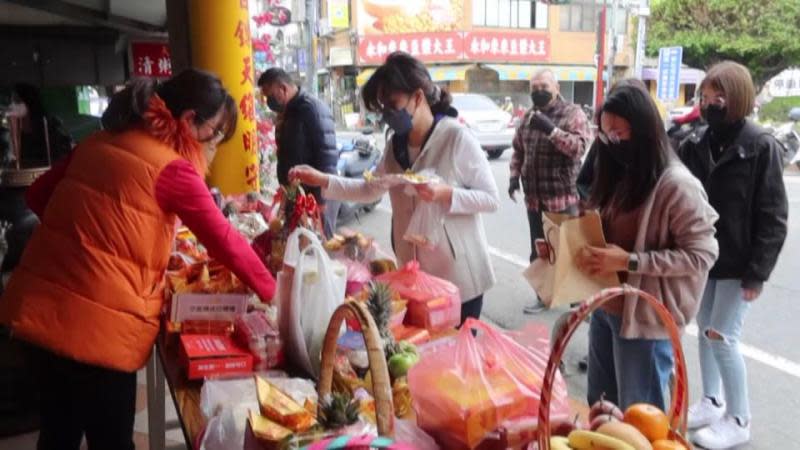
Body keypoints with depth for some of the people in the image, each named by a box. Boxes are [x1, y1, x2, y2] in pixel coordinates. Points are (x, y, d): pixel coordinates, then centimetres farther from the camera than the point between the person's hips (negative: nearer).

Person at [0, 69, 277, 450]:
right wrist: (272, 292, 1)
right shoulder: (172, 169, -12)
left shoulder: (98, 142, 9)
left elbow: (38, 195, 18)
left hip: (38, 307, 7)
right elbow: (225, 243, -9)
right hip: (97, 325, -7)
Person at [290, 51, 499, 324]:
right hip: (415, 274, 6)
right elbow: (369, 190, 12)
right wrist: (322, 180, 3)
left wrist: (444, 194, -27)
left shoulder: (457, 138, -15)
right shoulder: (396, 144, 5)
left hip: (459, 276, -6)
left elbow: (491, 199, -13)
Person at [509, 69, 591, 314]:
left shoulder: (573, 114, -6)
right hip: (534, 197, 5)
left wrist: (551, 129, -27)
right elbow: (518, 150, 18)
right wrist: (514, 176, 5)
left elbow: (579, 147, -19)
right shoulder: (528, 116, 12)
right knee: (538, 251, 13)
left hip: (564, 197, -5)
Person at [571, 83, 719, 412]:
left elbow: (701, 255, -19)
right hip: (605, 308, 8)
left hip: (645, 319, -8)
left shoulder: (677, 185, -18)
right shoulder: (621, 176, 8)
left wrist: (629, 261, -24)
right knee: (599, 407, 21)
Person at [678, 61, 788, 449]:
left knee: (722, 337, -1)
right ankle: (711, 402, 32)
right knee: (705, 330, 14)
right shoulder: (696, 145, 1)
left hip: (738, 263, -5)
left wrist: (758, 272, -14)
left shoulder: (761, 147, -13)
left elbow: (772, 217, -12)